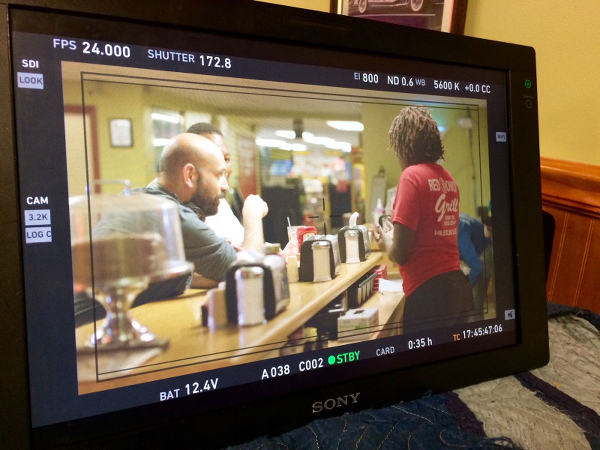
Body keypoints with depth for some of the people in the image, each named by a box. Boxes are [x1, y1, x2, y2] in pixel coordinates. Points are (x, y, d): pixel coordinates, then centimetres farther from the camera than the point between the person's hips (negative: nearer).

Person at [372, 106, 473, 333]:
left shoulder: (412, 176, -13)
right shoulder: (448, 178, 9)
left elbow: (400, 254, -15)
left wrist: (385, 239, 6)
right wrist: (396, 234, 30)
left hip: (428, 292, -8)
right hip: (458, 286, 8)